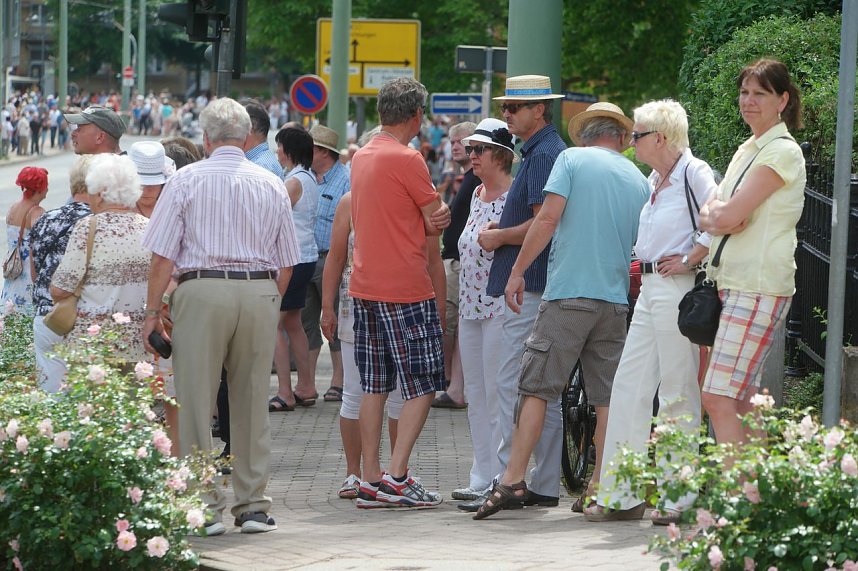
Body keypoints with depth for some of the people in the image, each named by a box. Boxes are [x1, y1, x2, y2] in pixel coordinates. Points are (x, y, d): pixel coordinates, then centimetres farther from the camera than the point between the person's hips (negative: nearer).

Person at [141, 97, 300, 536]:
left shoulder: (186, 180, 0)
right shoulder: (271, 185, 10)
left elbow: (163, 255, -4)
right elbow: (286, 262, 11)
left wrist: (153, 311, 2)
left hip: (202, 290, -3)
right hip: (261, 292, 3)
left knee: (196, 403, 2)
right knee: (251, 404, 10)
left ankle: (205, 506, 1)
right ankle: (253, 506, 13)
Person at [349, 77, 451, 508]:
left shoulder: (361, 157, 13)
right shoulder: (406, 159, -12)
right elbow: (437, 221, -7)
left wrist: (430, 217, -4)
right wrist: (438, 215, 14)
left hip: (365, 287, 8)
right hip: (406, 289, -8)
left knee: (374, 387, 9)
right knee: (421, 386, -1)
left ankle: (371, 480, 9)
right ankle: (397, 476, -9)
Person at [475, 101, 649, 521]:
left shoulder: (573, 159, 1)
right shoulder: (639, 179, 13)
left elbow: (549, 217, -8)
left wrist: (517, 272, -4)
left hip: (568, 293, -4)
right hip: (615, 298, 4)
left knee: (535, 387, -4)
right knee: (607, 397, 7)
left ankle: (513, 480, -10)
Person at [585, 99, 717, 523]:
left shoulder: (693, 172, -11)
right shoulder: (656, 179, 17)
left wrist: (690, 259, -16)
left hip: (677, 289, -10)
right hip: (649, 289, 10)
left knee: (678, 392, -4)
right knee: (629, 385, 8)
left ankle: (680, 496, 3)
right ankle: (618, 493, 12)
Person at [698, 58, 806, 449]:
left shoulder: (782, 152, -10)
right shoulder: (747, 150, 19)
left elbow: (729, 215, -17)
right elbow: (707, 216, 14)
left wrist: (722, 213, 5)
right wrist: (722, 216, -8)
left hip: (759, 287, -9)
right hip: (733, 283, 9)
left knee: (718, 399, -16)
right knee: (741, 402, 8)